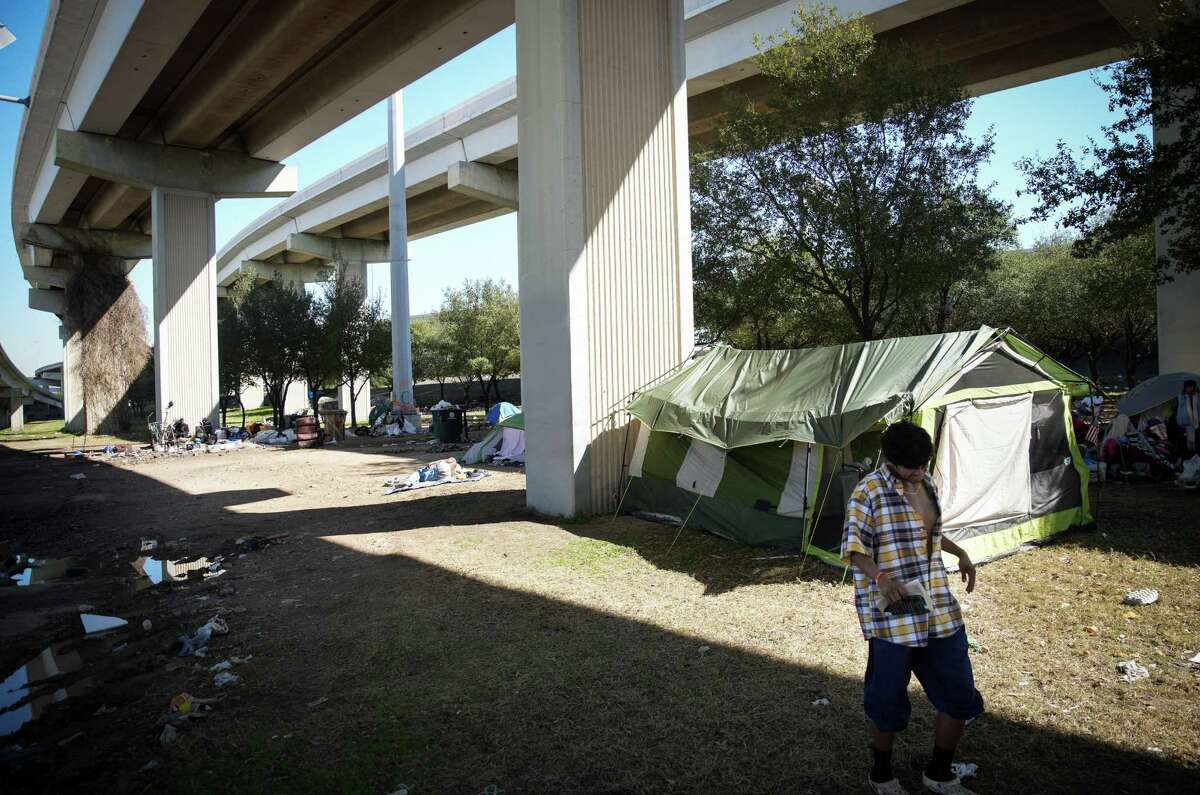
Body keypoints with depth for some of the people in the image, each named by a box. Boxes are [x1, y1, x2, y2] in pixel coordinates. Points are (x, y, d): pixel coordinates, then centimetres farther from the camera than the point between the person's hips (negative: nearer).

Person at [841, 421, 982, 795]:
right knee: (890, 701, 7)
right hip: (892, 613, -7)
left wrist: (960, 553, 14)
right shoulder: (869, 492, -15)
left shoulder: (926, 483, 8)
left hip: (939, 609, 7)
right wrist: (880, 575, -31)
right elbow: (854, 550, -14)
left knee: (960, 696, 13)